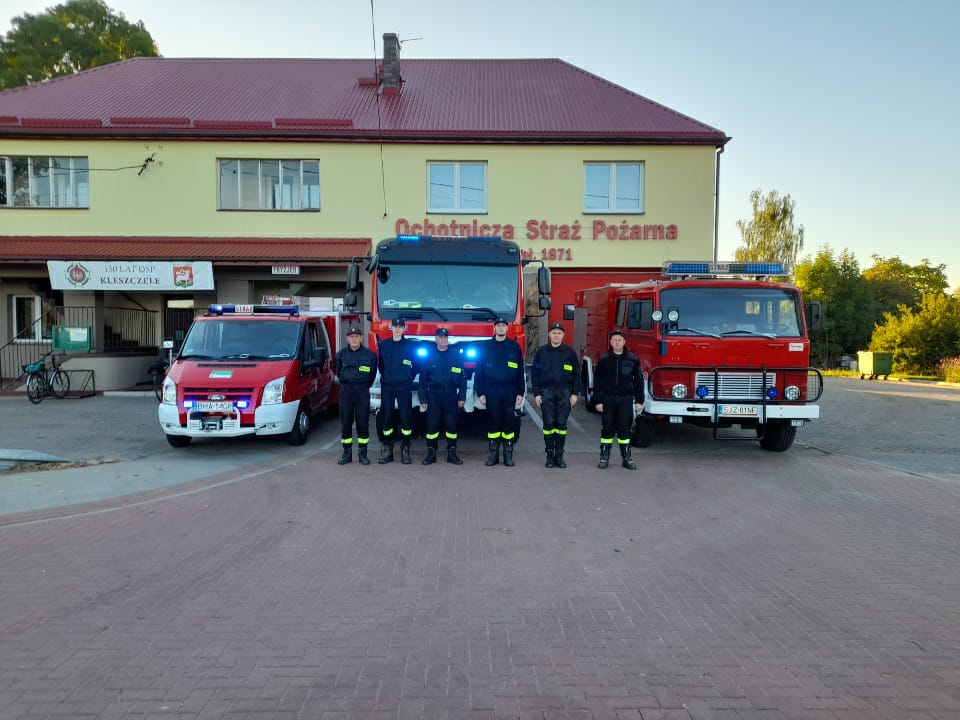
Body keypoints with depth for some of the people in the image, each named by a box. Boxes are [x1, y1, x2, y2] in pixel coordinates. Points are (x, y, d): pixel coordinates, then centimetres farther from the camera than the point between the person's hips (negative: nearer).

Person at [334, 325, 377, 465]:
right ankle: (347, 453, 12)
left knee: (363, 423, 0)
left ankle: (362, 453, 9)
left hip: (362, 391, -2)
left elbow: (372, 374, 10)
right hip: (346, 390, 2)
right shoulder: (341, 354, 5)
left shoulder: (370, 354, -1)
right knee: (345, 422, 4)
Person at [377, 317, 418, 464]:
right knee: (387, 418, 2)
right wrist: (385, 378, 14)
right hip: (387, 387, 2)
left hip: (404, 387, -2)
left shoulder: (410, 345, 3)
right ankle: (387, 451, 9)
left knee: (406, 417, -4)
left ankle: (405, 451, 5)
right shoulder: (384, 345, 9)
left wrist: (409, 379, 6)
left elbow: (416, 365, 9)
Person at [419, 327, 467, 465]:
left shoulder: (456, 356, 6)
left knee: (451, 425, 2)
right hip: (433, 395, 0)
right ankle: (431, 453, 6)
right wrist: (423, 399, 1)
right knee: (432, 425, -1)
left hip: (451, 395, 0)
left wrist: (461, 397, 0)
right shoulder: (429, 356, 5)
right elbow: (422, 379, 6)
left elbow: (463, 378, 6)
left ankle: (452, 453, 11)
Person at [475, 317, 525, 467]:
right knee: (493, 422, 3)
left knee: (509, 422, 1)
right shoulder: (486, 347, 6)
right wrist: (480, 392, 0)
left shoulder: (514, 346, 7)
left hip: (509, 392, 0)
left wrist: (520, 392, 2)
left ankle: (508, 455, 9)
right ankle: (493, 454, 10)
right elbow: (479, 370, 6)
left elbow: (520, 371, 8)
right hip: (491, 391, 0)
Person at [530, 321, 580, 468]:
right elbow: (534, 373, 6)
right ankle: (549, 455, 8)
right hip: (546, 392, 0)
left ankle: (559, 455, 10)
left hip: (564, 393, 0)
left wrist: (575, 393, 0)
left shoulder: (570, 352, 5)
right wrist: (536, 393, -1)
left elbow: (576, 374, 7)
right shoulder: (541, 351, 5)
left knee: (561, 424, 2)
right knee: (548, 424, 1)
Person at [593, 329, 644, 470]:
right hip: (608, 399, 0)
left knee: (624, 428, 3)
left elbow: (638, 381, 6)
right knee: (607, 428, 4)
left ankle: (626, 458, 11)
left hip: (626, 399, 0)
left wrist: (639, 401, 1)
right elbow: (597, 382, 3)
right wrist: (598, 401, -3)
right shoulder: (603, 359, 3)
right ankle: (604, 457, 11)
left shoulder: (632, 359, 3)